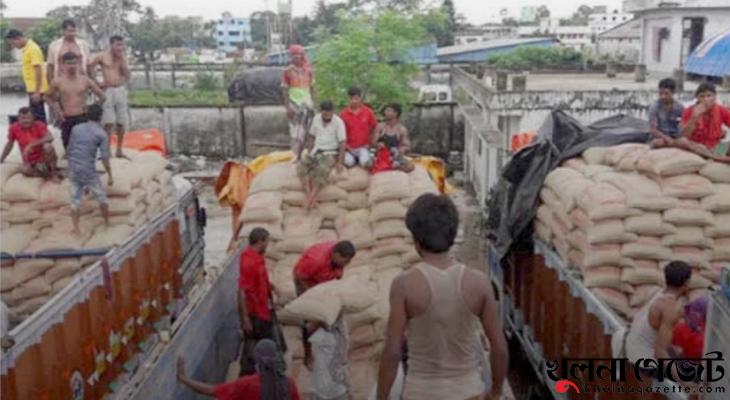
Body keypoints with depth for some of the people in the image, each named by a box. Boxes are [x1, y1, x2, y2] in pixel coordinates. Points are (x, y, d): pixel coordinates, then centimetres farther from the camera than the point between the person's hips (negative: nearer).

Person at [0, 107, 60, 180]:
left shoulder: (39, 125, -10)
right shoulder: (14, 128, -4)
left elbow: (50, 138, -27)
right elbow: (10, 144, 12)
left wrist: (31, 145, -32)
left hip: (43, 158, -1)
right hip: (31, 162, 1)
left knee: (47, 146, -33)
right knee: (25, 170, -33)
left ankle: (53, 170, -13)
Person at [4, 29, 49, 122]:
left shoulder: (33, 49, -15)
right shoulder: (25, 49, 13)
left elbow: (38, 70, -20)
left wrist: (37, 92, -23)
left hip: (36, 90, -9)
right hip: (32, 89, 9)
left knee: (37, 116, -6)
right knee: (37, 116, 14)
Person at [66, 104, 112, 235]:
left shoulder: (76, 128, 8)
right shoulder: (101, 133, -6)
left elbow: (70, 149, 11)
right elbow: (104, 157, -9)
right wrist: (110, 175, -3)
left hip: (73, 169, 4)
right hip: (89, 171, -4)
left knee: (75, 199, 9)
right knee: (101, 197, 13)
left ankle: (76, 228, 8)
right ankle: (107, 223, 25)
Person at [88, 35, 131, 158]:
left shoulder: (123, 58, 8)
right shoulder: (102, 57, -2)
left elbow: (127, 76, 0)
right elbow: (89, 67, 3)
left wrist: (122, 60, -6)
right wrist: (96, 82, 0)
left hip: (121, 90, 4)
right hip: (108, 91, -4)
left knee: (121, 123, 6)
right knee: (109, 123, -6)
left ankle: (119, 150, 16)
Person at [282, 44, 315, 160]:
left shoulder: (308, 71, 6)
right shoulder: (288, 72, -2)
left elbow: (312, 89, 10)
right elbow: (285, 91, -2)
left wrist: (313, 104, 4)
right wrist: (287, 107, -8)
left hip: (307, 104, 3)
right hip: (294, 104, -3)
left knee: (307, 131, 5)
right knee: (296, 132, -3)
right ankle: (296, 156, 1)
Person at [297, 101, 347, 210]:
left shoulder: (338, 122, -13)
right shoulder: (316, 118, 2)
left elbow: (342, 143, -14)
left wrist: (339, 162, -20)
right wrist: (309, 152, 4)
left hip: (331, 152, -5)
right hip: (316, 151, 5)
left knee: (322, 169, -36)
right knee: (302, 167, -22)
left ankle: (312, 198, -38)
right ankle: (309, 196, -36)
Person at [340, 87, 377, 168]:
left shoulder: (368, 112, -3)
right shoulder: (343, 113, -5)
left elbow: (374, 128, 7)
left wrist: (370, 143, 1)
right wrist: (346, 146, -5)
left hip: (363, 147, 0)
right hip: (350, 148, 1)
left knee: (364, 163, -27)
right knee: (348, 163, -25)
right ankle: (353, 158, 10)